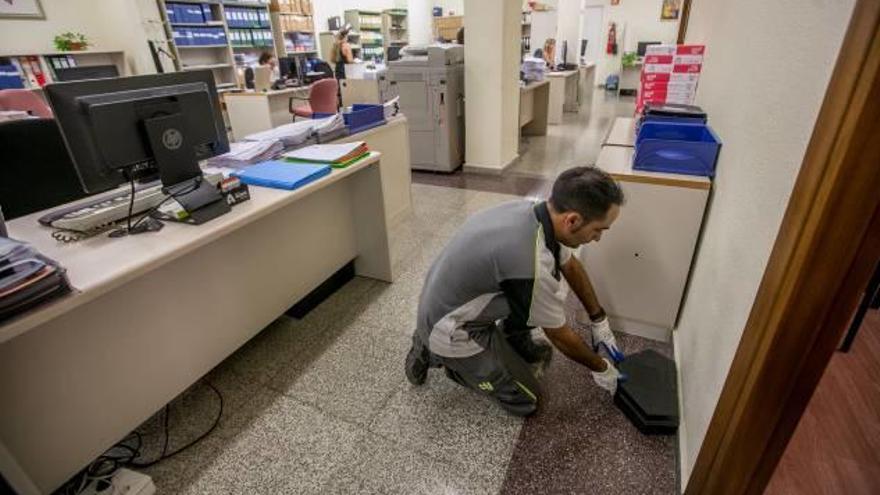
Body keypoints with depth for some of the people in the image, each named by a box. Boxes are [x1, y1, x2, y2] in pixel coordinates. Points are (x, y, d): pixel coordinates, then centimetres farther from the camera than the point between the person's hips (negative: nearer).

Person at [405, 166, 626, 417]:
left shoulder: (531, 209, -8)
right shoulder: (533, 266, -34)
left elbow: (571, 266, 10)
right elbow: (560, 336, -14)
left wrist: (599, 320, 17)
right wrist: (601, 368, 5)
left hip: (451, 300, 8)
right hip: (450, 331, -8)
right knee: (526, 400, 7)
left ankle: (516, 344, 23)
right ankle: (438, 354, 10)